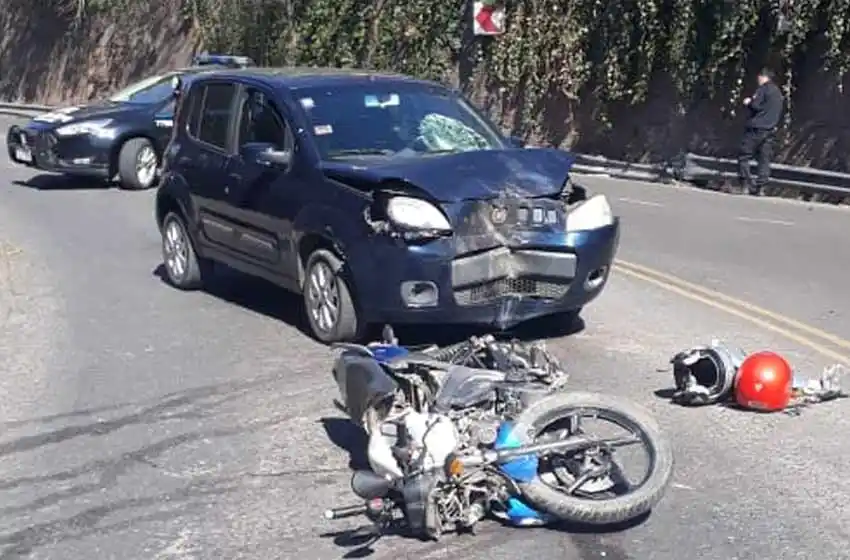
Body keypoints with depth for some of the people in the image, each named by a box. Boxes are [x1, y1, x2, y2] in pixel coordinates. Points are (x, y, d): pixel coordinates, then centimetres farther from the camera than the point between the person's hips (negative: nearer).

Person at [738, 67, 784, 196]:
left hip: (756, 128, -8)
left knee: (743, 156, -3)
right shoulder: (778, 92, 19)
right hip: (770, 130, 8)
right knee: (764, 159, 4)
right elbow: (779, 114, 22)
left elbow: (755, 106, -15)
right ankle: (759, 186, 0)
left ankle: (746, 183, -13)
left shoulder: (764, 88, -7)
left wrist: (748, 102, 2)